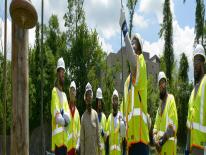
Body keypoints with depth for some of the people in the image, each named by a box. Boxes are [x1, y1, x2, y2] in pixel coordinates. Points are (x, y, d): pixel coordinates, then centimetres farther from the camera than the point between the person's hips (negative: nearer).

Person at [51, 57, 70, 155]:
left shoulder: (64, 95, 21)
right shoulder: (54, 91, -5)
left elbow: (67, 116, 10)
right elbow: (56, 115, -16)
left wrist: (65, 117, -8)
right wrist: (64, 120, -3)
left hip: (64, 137, 9)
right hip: (58, 136, -9)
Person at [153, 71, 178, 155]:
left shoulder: (171, 99, -6)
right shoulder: (160, 104, 20)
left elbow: (172, 125, -14)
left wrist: (163, 140, -16)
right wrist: (155, 139, -1)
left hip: (168, 142, -7)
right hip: (160, 144, 8)